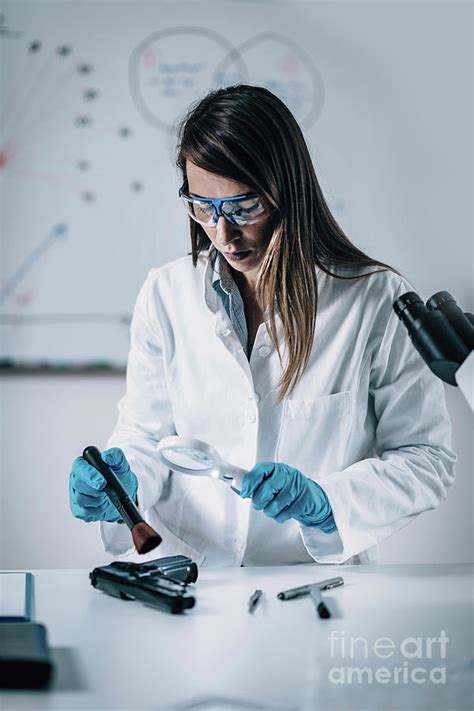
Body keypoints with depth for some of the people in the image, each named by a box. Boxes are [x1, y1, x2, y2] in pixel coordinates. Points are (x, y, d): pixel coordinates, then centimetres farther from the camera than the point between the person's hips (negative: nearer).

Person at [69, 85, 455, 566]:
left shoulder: (377, 301, -5)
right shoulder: (165, 294, 4)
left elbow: (427, 458, -2)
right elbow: (146, 433, 11)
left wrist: (324, 500, -16)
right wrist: (122, 480, -11)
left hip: (318, 578, -3)